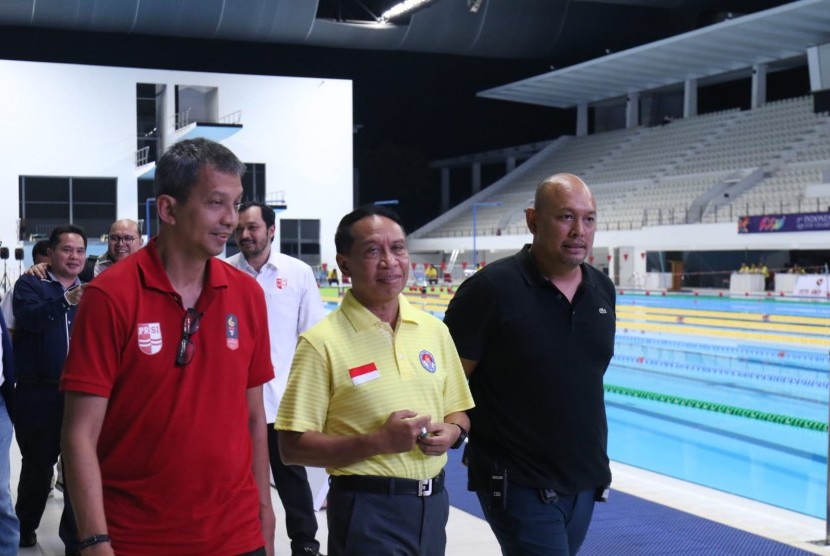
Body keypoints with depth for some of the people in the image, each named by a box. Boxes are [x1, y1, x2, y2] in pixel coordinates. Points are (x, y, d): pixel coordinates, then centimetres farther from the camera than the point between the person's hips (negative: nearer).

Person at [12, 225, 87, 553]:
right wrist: (66, 300, -36)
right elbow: (29, 318, -21)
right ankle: (25, 529, 33)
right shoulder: (30, 285, 1)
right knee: (38, 465, 12)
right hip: (38, 395, -2)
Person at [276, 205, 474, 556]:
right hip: (368, 510, -5)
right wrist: (378, 441, -22)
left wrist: (452, 431, -7)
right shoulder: (322, 342, -12)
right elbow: (293, 447, -13)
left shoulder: (433, 330, 5)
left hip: (433, 503, 6)